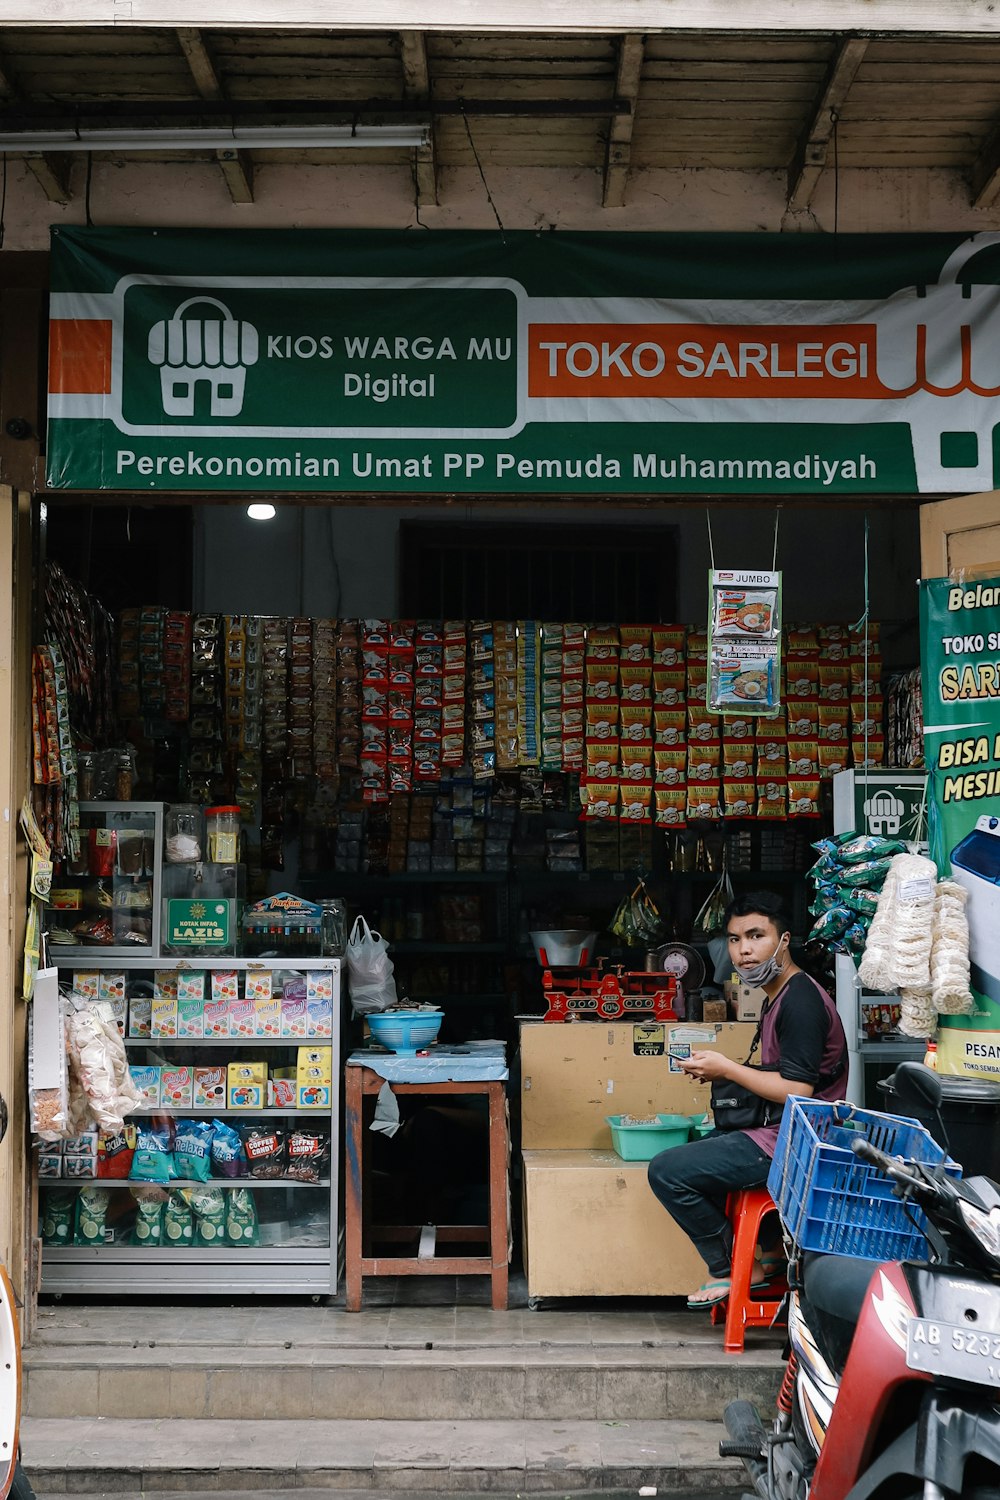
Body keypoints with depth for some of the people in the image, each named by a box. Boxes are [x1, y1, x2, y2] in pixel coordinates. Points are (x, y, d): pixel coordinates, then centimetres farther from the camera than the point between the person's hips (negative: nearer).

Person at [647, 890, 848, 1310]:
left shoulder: (801, 1001, -18)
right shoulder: (779, 996, 14)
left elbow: (796, 1090, -25)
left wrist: (727, 1068, -15)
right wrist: (720, 1072, 7)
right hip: (778, 1132, 11)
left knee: (667, 1171, -12)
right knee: (696, 1147, 29)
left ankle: (732, 1269, 3)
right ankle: (769, 1248, 20)